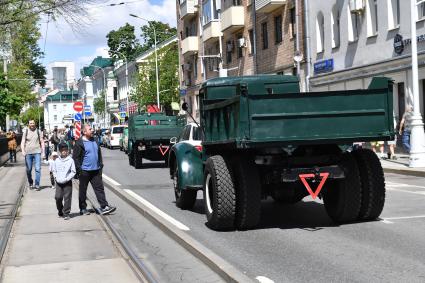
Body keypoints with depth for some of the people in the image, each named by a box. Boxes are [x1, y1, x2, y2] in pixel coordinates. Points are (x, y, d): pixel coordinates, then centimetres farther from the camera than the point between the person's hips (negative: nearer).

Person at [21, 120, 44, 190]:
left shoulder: (38, 131, 7)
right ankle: (30, 184, 22)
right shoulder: (26, 132, 6)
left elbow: (42, 142, 11)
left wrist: (43, 150, 2)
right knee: (29, 170, 6)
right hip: (28, 153, 1)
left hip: (37, 152, -1)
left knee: (38, 168, -10)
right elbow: (22, 142, 4)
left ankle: (37, 185, -8)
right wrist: (23, 150, -11)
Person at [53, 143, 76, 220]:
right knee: (58, 197, 0)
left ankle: (66, 213, 6)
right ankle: (60, 210, 23)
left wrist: (67, 178, -13)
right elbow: (54, 170, 13)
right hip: (58, 182, 3)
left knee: (67, 197, -2)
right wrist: (56, 177, -3)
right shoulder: (57, 161, 5)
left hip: (67, 182, -2)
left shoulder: (70, 160, -4)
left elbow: (73, 172, -4)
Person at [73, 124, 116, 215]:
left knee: (99, 188, 1)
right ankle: (83, 208, 18)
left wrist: (100, 165, 14)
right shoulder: (79, 143, -10)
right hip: (85, 171, -6)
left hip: (96, 170, 6)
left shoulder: (94, 141, 11)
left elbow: (99, 153, 20)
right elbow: (75, 157, -11)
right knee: (83, 190, 8)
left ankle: (104, 207, -1)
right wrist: (79, 169, -14)